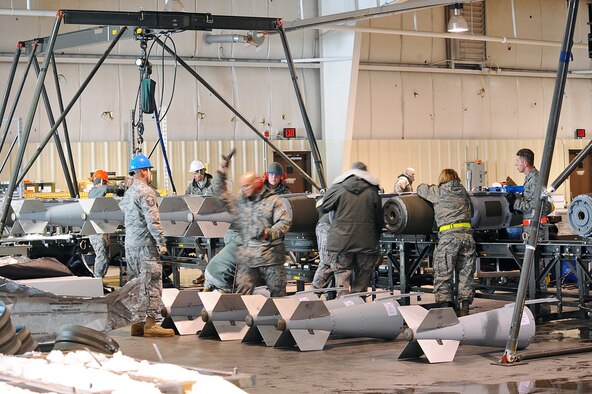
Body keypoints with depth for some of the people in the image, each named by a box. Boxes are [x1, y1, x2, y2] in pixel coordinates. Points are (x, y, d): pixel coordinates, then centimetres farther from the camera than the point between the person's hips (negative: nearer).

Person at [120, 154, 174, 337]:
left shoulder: (128, 193, 17)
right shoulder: (146, 192, -12)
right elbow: (152, 220, -18)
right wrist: (161, 242, -15)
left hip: (130, 243, 9)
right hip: (145, 242, -9)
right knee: (152, 282, -7)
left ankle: (136, 323, 12)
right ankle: (150, 324, -10)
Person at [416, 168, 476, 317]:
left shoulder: (439, 192, 7)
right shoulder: (463, 192, 18)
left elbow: (421, 189, 20)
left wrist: (432, 187, 39)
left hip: (448, 235, -4)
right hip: (467, 233, 4)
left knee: (443, 275, 0)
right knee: (466, 274, 9)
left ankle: (444, 307, -7)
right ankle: (465, 308, 9)